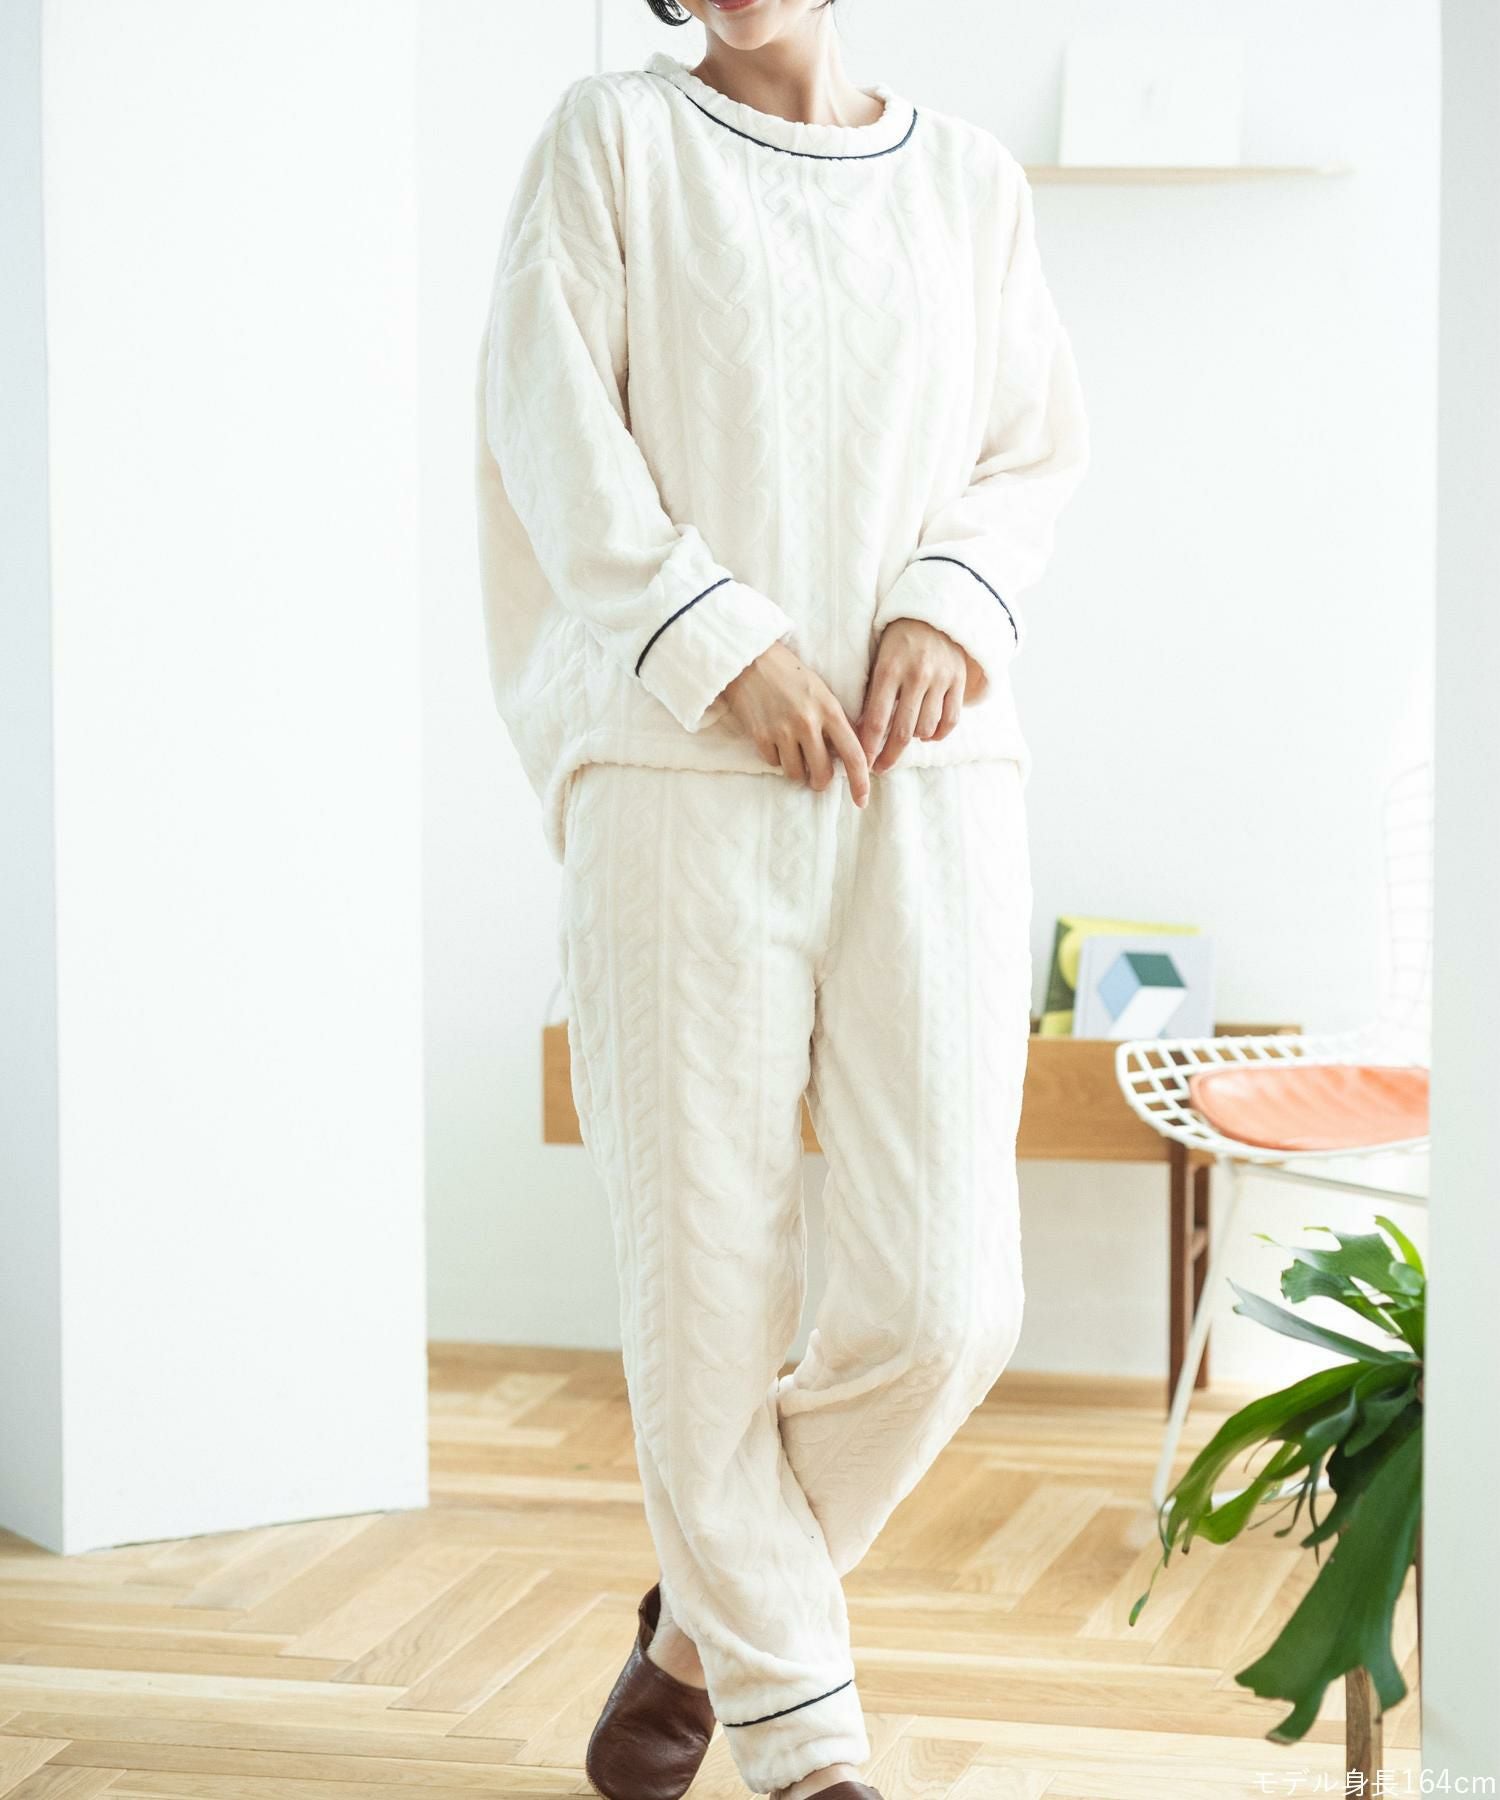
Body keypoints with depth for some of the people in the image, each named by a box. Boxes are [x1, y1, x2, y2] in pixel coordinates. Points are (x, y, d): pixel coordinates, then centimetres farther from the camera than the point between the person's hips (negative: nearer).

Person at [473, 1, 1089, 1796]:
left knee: (944, 1307, -7)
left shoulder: (968, 174, 17)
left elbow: (1036, 444, 16)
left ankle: (706, 1621, 19)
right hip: (679, 773, -2)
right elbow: (549, 416, 0)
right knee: (702, 1294, -2)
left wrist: (956, 600, -5)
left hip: (929, 771, 2)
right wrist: (720, 641, -12)